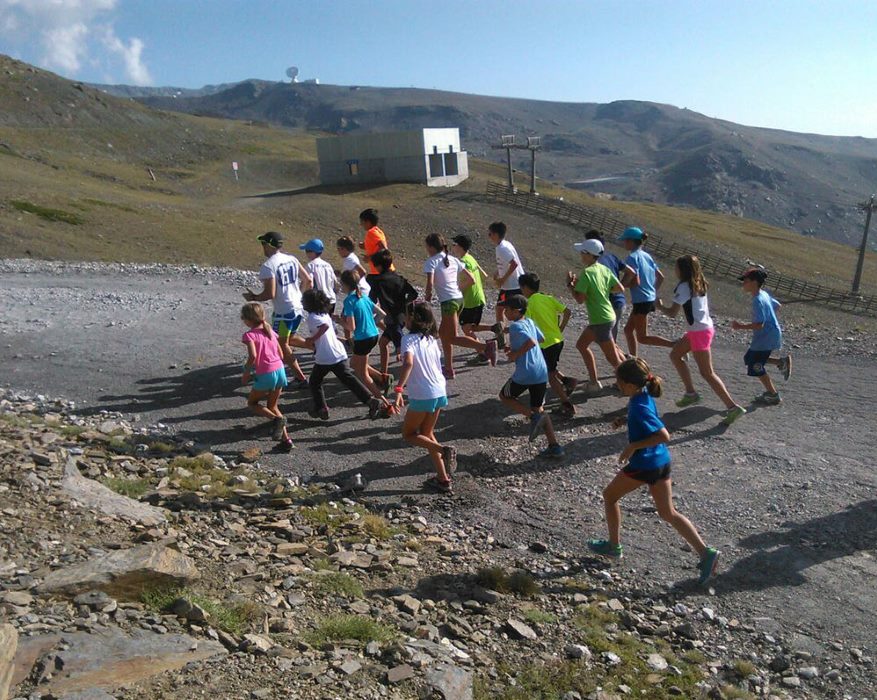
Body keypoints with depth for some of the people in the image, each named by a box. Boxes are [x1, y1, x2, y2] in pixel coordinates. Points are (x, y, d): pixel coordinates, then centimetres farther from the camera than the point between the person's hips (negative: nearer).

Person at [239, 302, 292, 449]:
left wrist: (246, 373, -9)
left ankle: (277, 419, -8)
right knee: (272, 406, 21)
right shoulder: (270, 331, 12)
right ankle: (285, 438, 11)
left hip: (265, 375, -6)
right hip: (280, 370, 6)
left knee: (252, 403, 17)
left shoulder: (249, 335, -8)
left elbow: (253, 356, -22)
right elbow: (281, 355, 12)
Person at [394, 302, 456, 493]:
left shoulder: (409, 338, -12)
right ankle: (443, 478, 18)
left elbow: (408, 363, -29)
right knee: (426, 433, 20)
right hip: (439, 392, 7)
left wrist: (399, 389, -34)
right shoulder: (432, 339, 10)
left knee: (409, 434, 12)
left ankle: (443, 450, -12)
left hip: (422, 396, -7)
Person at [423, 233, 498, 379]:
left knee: (452, 338, -3)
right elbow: (471, 280, 11)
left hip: (448, 301, -8)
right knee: (443, 333, 17)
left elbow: (430, 284, -19)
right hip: (459, 298, 8)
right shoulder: (453, 259, 14)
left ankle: (486, 346, -19)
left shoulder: (431, 262, -5)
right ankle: (448, 369, 21)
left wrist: (427, 299, -3)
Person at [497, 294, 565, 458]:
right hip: (542, 373, 7)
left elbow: (531, 342, -26)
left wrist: (516, 354, -14)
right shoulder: (530, 322, 12)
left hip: (524, 374, -7)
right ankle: (555, 447, 10)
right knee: (538, 408, 17)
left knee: (505, 396, 19)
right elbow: (541, 338, 27)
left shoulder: (515, 326, -12)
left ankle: (534, 417, -1)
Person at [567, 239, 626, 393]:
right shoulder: (604, 269, 5)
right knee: (581, 344, 19)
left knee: (613, 358, 2)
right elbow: (620, 289, 7)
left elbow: (580, 299, -20)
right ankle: (593, 382, 22)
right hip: (607, 316, 9)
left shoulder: (586, 273, -18)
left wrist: (570, 284, -7)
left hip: (601, 321, -9)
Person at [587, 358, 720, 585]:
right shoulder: (645, 395, 2)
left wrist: (633, 446, -23)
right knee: (668, 512, 15)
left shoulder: (639, 407, -25)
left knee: (609, 496, 14)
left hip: (644, 465, -9)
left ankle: (613, 545, 27)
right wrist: (624, 420, 12)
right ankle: (705, 552, 8)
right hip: (661, 461, 9)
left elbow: (664, 436, -28)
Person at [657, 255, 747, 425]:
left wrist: (660, 305, 4)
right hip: (705, 327, 9)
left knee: (707, 373, -5)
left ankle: (733, 407, -5)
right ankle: (691, 393, 21)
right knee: (675, 355, 19)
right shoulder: (699, 284, 10)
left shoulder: (684, 287, -14)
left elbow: (672, 313, -14)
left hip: (700, 331, -9)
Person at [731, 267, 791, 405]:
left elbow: (759, 325, -28)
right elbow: (776, 305, 21)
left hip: (766, 338, -10)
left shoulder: (758, 301, -25)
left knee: (756, 367, 2)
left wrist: (740, 327, -20)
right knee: (749, 358, 18)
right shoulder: (764, 294, 5)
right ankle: (782, 362, 17)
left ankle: (773, 396, 14)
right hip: (771, 334, 10)